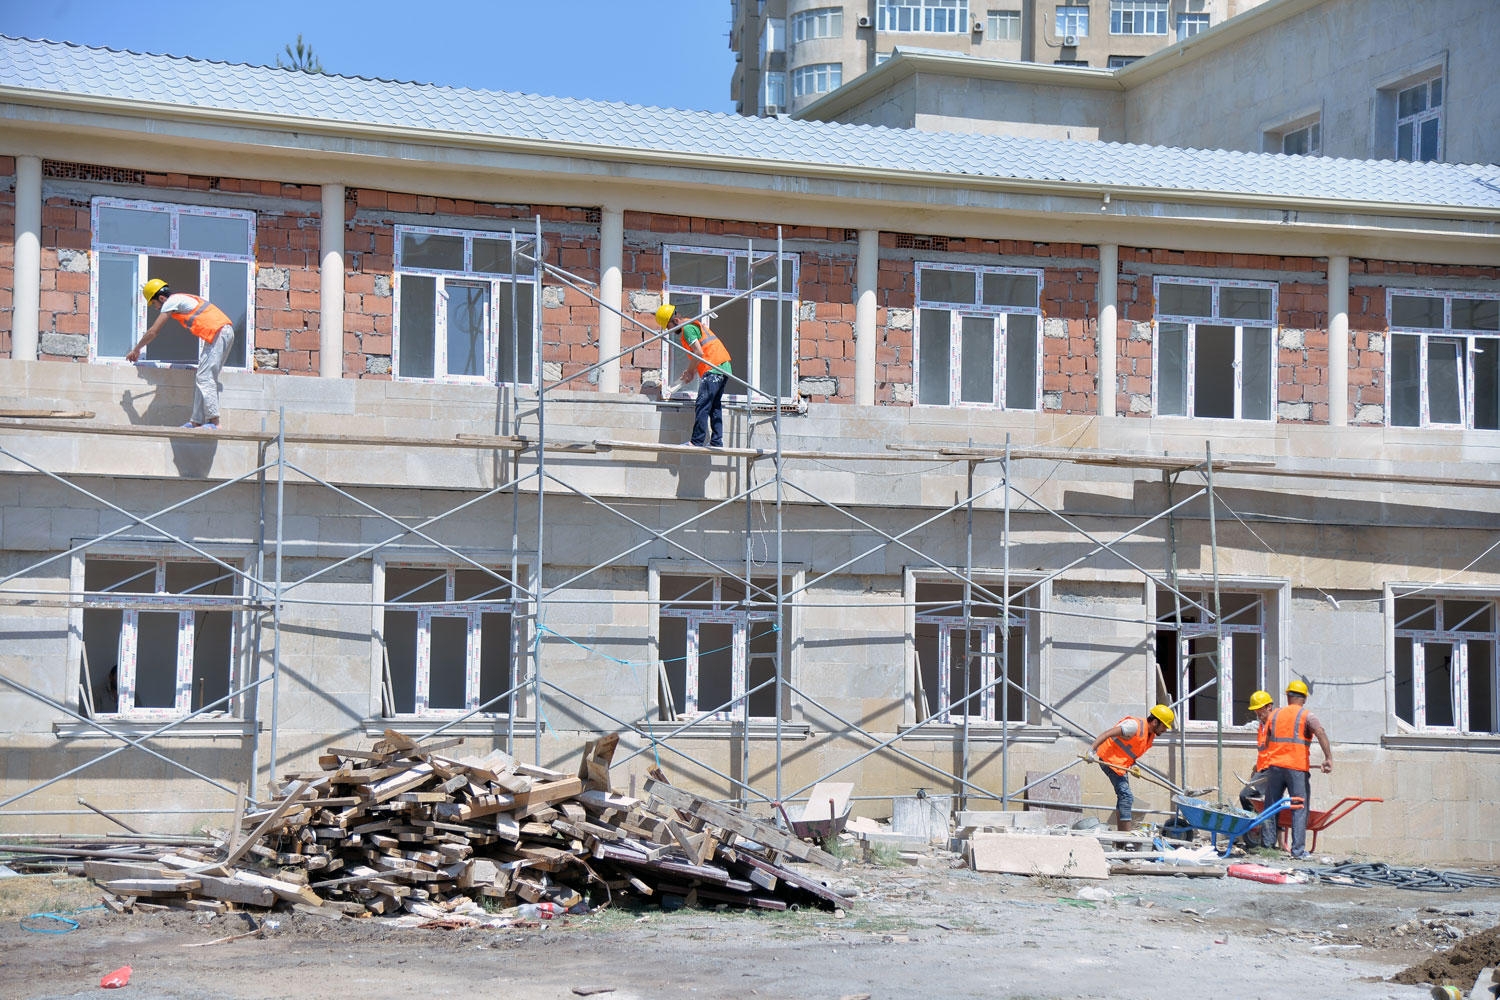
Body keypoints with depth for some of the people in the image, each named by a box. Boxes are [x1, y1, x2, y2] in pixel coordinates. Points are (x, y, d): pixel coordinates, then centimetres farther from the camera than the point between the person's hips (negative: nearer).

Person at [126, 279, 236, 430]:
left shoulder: (172, 301, -1)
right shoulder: (180, 298, 26)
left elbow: (153, 332, 1)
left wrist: (136, 350, 11)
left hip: (218, 332, -10)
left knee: (204, 378, -13)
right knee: (201, 379, 10)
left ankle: (214, 422, -21)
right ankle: (197, 421, 8)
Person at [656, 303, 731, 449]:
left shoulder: (687, 328, -7)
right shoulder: (695, 324, 23)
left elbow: (699, 353, -16)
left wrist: (689, 372, -3)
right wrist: (690, 372, 16)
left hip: (713, 369, -10)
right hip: (724, 366, 10)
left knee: (702, 406, -10)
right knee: (715, 407, 11)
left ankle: (697, 441, -13)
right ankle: (717, 441, 9)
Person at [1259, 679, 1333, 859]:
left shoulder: (1275, 715, 15)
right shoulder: (1306, 716, 2)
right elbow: (1320, 732, -18)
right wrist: (1328, 758, -22)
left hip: (1274, 765, 3)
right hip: (1297, 768, -3)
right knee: (1299, 809, -1)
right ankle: (1298, 849, -8)